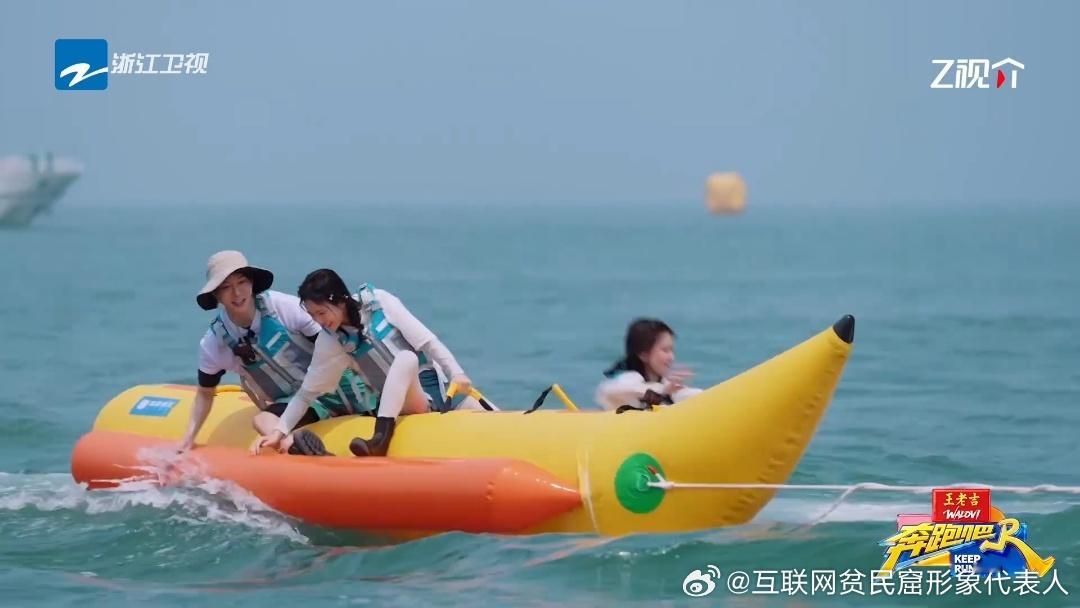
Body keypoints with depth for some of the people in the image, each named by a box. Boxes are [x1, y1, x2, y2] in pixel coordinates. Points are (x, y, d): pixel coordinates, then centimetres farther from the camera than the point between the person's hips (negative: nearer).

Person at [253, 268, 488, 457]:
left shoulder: (378, 302, -6)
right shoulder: (329, 342, -3)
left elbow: (427, 340, -6)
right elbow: (305, 394, -1)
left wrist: (457, 374, -13)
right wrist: (280, 431, -12)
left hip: (437, 386, 2)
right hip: (402, 402, -2)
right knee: (406, 357, -34)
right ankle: (381, 439, -42)